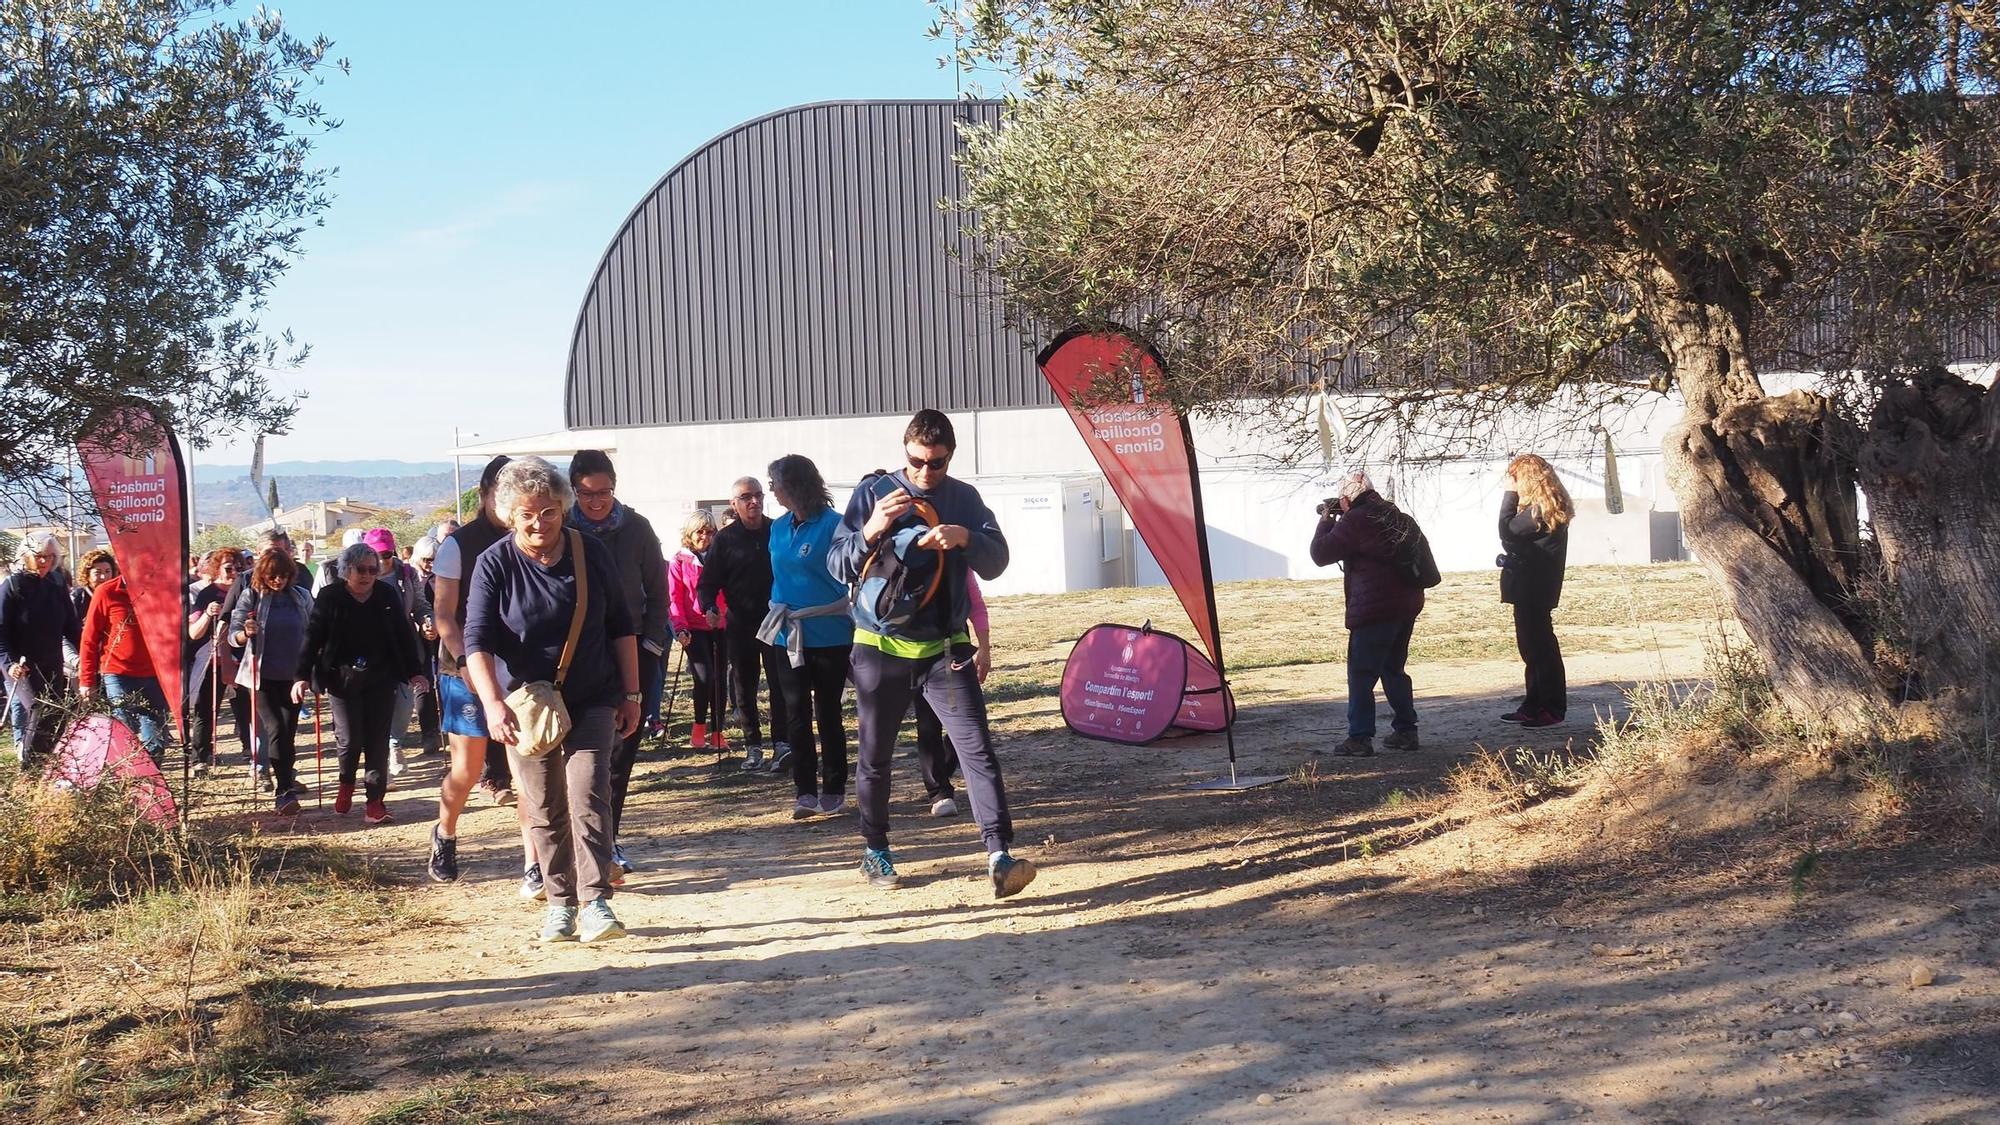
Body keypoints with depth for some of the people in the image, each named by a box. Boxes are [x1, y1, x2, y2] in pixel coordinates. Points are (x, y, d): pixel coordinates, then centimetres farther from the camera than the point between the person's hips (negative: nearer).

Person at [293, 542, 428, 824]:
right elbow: (312, 638, -4)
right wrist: (302, 677, -10)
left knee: (378, 740, 0)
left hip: (381, 677, 1)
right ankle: (346, 783, 28)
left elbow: (405, 634, 5)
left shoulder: (387, 595, 1)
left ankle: (375, 800, 5)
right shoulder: (330, 597, -3)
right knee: (350, 739, -3)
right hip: (342, 677, -1)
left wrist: (415, 671, 2)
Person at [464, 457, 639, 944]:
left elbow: (621, 626, 7)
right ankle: (561, 902, 17)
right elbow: (477, 641, -14)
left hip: (592, 701, 0)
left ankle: (596, 901, -14)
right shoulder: (495, 564, -8)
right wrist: (493, 704, -28)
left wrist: (631, 694, 6)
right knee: (544, 809, 6)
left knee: (588, 795, -13)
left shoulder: (592, 553, -2)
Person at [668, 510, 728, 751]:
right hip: (694, 628, -3)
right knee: (705, 677, -14)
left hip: (719, 626, 3)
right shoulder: (679, 561, 1)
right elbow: (674, 599, -2)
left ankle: (717, 732, 13)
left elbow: (729, 592, 12)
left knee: (719, 678, 5)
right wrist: (680, 628, -14)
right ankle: (699, 728, 3)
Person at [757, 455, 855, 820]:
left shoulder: (832, 525, -12)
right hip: (789, 635, 6)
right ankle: (805, 791, 9)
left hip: (829, 634, -6)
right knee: (797, 714, 5)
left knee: (828, 713, 4)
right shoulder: (779, 528, 8)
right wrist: (778, 613, 14)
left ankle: (833, 790, 14)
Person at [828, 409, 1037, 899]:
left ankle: (1000, 856, -17)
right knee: (875, 757, 11)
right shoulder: (874, 493, -2)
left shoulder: (964, 498, 4)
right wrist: (870, 533, -27)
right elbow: (837, 566, -7)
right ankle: (874, 850, 29)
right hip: (881, 648, -1)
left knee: (978, 749, -12)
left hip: (945, 648, 1)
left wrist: (966, 538, -24)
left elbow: (996, 562, -3)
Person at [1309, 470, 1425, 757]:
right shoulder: (1395, 516, 11)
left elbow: (1321, 554, -8)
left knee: (1361, 674, -2)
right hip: (1408, 604, 8)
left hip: (1374, 609, -8)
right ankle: (1406, 731, 21)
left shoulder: (1355, 521, -14)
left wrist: (1326, 520, 7)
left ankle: (1359, 738, -3)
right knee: (1393, 669, 19)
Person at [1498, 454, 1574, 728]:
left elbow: (1507, 531, -20)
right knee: (1532, 646, 14)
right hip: (1531, 589, 10)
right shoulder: (1547, 507, 14)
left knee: (1540, 646, -4)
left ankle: (1553, 708, 1)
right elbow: (1514, 536, 12)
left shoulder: (1539, 510, -18)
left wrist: (1510, 494, -14)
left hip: (1532, 589, -10)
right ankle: (1534, 706, 21)